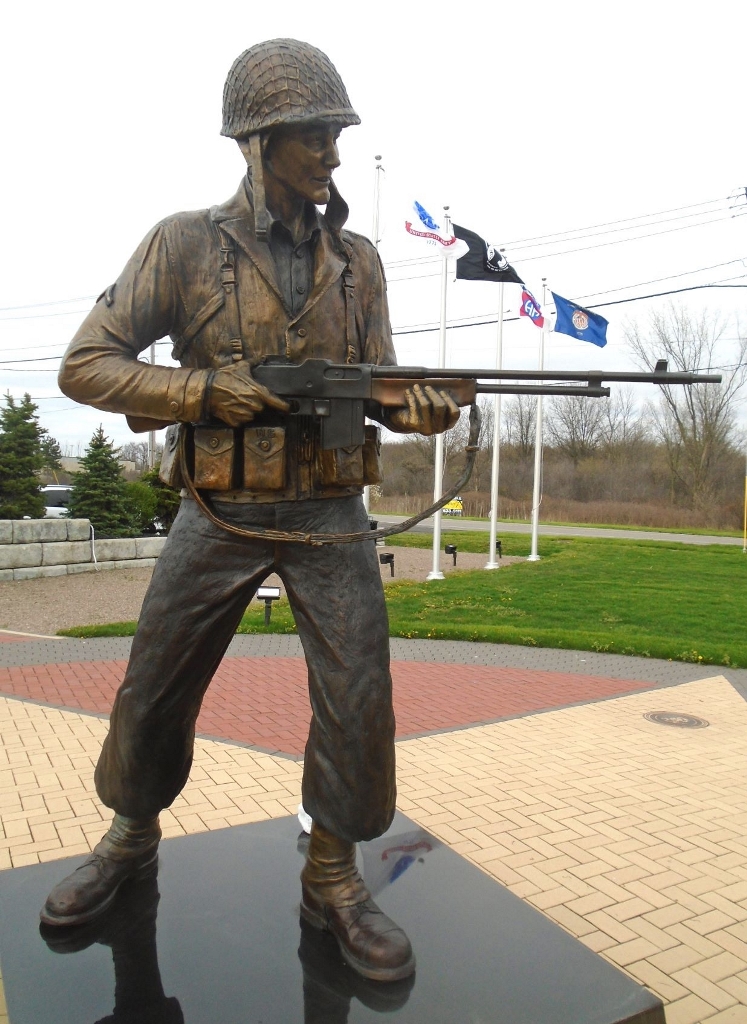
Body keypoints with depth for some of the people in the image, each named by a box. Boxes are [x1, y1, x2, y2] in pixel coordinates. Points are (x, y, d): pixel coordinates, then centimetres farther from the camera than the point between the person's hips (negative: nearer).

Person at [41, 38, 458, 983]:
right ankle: (132, 835, 38)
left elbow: (377, 381, 7)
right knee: (152, 690, 9)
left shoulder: (357, 259, 6)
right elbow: (85, 365, -5)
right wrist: (204, 391, -18)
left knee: (358, 699, -3)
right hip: (219, 516, -1)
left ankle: (331, 878, 19)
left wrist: (416, 407, -17)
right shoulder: (185, 243, -3)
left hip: (329, 516, 2)